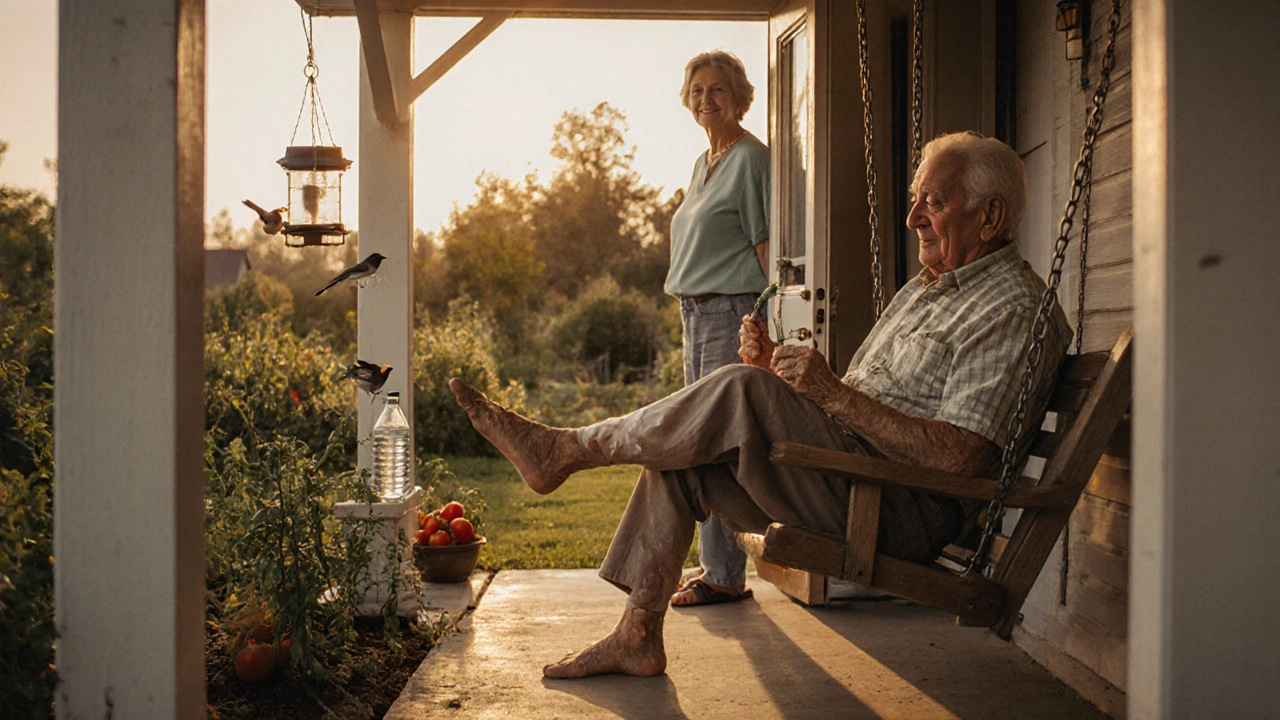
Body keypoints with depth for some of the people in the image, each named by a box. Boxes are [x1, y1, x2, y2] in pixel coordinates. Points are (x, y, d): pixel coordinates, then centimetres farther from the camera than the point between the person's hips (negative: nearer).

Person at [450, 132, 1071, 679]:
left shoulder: (1015, 306, -10)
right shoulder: (925, 288, 21)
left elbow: (960, 456, -22)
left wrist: (831, 392, -23)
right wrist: (773, 366, -1)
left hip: (910, 509, -9)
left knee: (742, 392, -25)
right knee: (677, 456, -1)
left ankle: (565, 450, -10)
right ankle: (637, 636, -1)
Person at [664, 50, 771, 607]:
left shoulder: (751, 158, -7)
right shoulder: (703, 163, 19)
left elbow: (765, 245, -12)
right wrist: (691, 308, 19)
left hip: (732, 310, -9)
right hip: (696, 311, 9)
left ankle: (726, 576, -2)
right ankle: (712, 563, 19)